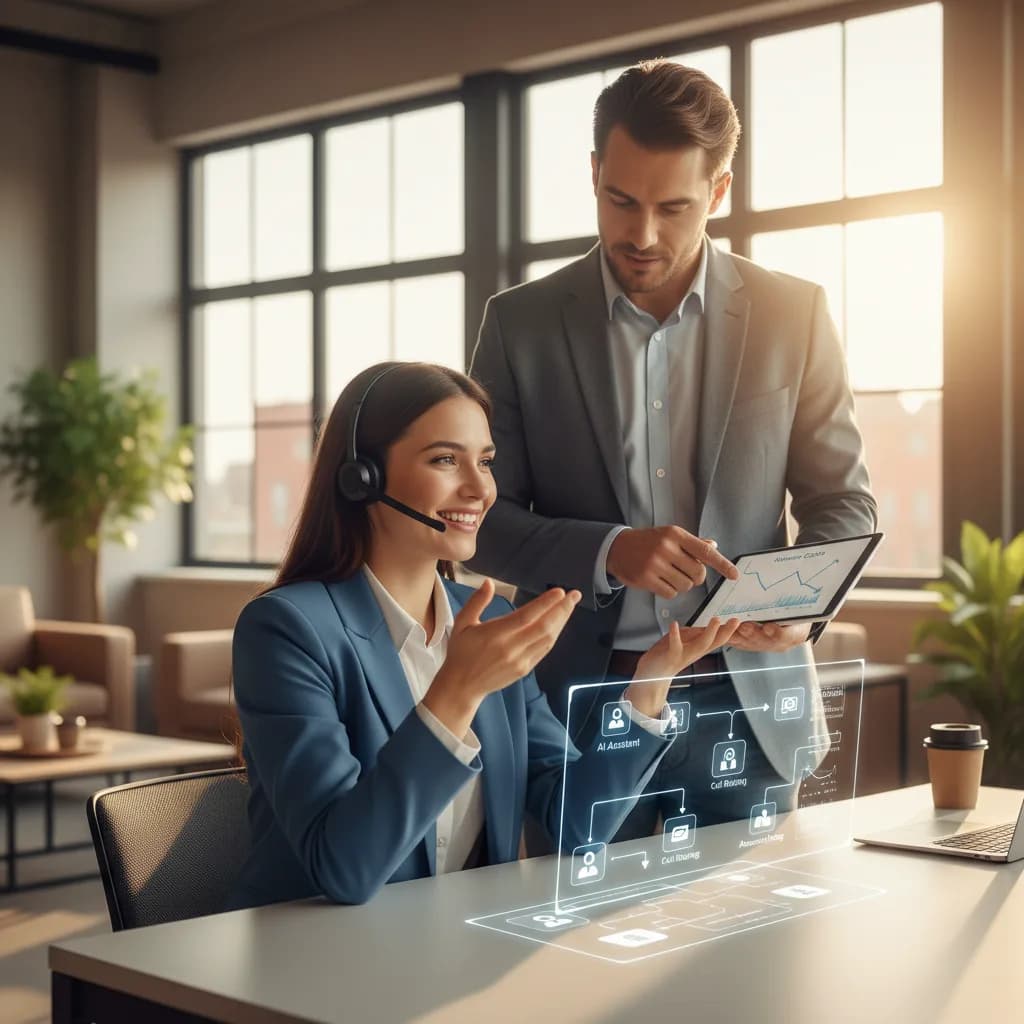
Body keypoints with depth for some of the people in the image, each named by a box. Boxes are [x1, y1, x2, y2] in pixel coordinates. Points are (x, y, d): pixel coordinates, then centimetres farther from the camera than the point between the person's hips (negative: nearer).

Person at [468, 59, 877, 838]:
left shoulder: (793, 314, 0)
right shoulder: (522, 322, 0)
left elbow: (844, 504, 5)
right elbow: (480, 518, 0)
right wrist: (608, 552, -18)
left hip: (745, 701, 1)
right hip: (578, 698, 0)